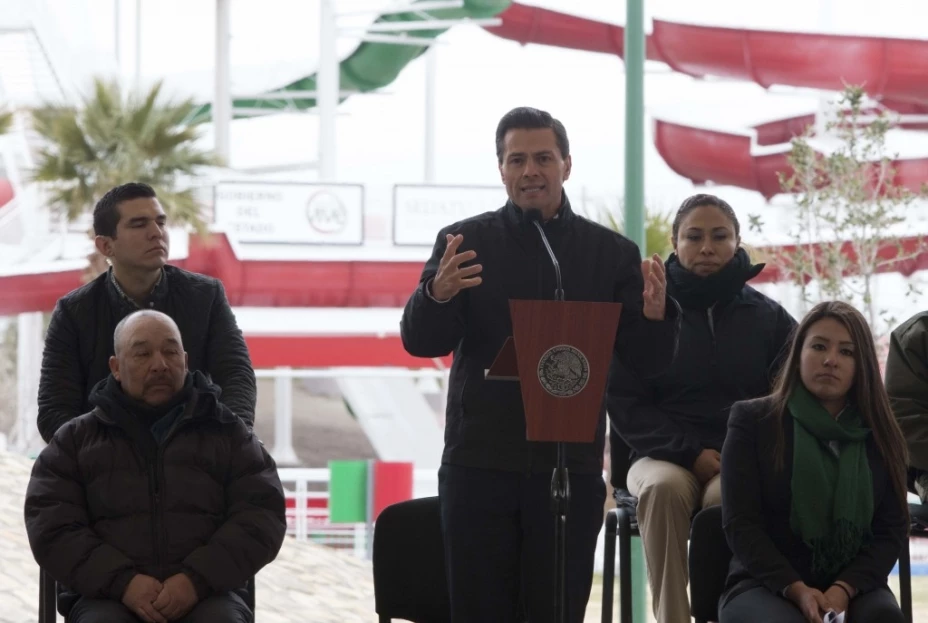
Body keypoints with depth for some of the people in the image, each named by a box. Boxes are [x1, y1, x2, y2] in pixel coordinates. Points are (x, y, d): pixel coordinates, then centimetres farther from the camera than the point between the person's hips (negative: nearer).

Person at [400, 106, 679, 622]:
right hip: (480, 467, 0)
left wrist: (654, 315, -20)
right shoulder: (464, 243, 5)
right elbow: (420, 343, -4)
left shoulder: (612, 253, 7)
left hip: (571, 468, 1)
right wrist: (437, 295, -27)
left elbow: (649, 362, 3)